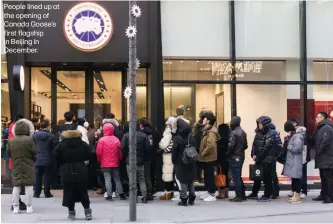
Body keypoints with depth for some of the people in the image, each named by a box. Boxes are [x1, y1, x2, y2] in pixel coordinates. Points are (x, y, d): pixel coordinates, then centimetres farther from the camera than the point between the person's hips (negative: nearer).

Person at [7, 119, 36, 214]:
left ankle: (15, 207, 11)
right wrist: (34, 160, 11)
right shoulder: (29, 140, -13)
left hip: (16, 167, 3)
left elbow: (8, 153, 5)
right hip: (28, 167, -3)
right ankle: (29, 207, 8)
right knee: (29, 186, 5)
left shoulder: (11, 140, -2)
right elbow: (34, 153, -9)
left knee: (16, 186, 9)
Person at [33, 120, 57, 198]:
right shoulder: (51, 136, -11)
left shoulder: (34, 135, -3)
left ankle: (36, 193, 13)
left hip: (38, 160, 2)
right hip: (48, 160, -2)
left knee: (37, 177, 10)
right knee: (47, 177, 5)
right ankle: (47, 193, 9)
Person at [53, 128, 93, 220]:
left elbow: (55, 155, -10)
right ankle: (87, 211, 10)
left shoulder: (61, 145, -4)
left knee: (69, 193, 7)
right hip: (81, 171, 1)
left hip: (67, 172, -1)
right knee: (83, 192, 10)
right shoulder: (83, 144, -3)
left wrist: (62, 163, 4)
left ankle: (71, 212, 8)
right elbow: (89, 154, -1)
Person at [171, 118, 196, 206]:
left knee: (183, 182, 0)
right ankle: (191, 199, 19)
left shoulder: (177, 138, -14)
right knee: (191, 181, 14)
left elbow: (174, 151, -12)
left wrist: (174, 161, 0)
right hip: (191, 163, 5)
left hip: (181, 163, -5)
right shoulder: (191, 138, 2)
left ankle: (184, 200, 2)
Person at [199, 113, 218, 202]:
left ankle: (212, 195, 4)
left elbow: (210, 145, -29)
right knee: (207, 175, 15)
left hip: (209, 158, -10)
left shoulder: (211, 132, -19)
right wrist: (202, 154, 12)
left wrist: (203, 153, -18)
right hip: (206, 158, 10)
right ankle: (209, 192, 24)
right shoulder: (206, 130, 13)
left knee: (210, 176, -3)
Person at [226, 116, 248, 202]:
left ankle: (238, 196, 0)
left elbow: (231, 146, -19)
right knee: (239, 176, 16)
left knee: (236, 177, -3)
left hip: (234, 157, -9)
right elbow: (245, 145, 14)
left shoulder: (234, 133, -17)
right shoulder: (243, 132, 10)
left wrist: (227, 154, -6)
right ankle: (242, 195, 21)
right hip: (241, 156, 9)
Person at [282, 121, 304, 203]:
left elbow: (297, 148, -22)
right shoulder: (292, 135, 16)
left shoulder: (298, 136, -15)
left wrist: (288, 146, -10)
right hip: (291, 160, 10)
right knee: (293, 178, 12)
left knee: (296, 178, -6)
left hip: (296, 161, -10)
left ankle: (297, 197, -2)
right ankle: (295, 195, 18)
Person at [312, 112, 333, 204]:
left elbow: (325, 142, -21)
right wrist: (317, 153, 8)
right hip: (323, 158, 10)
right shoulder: (320, 128, 18)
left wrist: (318, 152, -14)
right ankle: (324, 195, 21)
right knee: (323, 177, 14)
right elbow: (317, 141, 20)